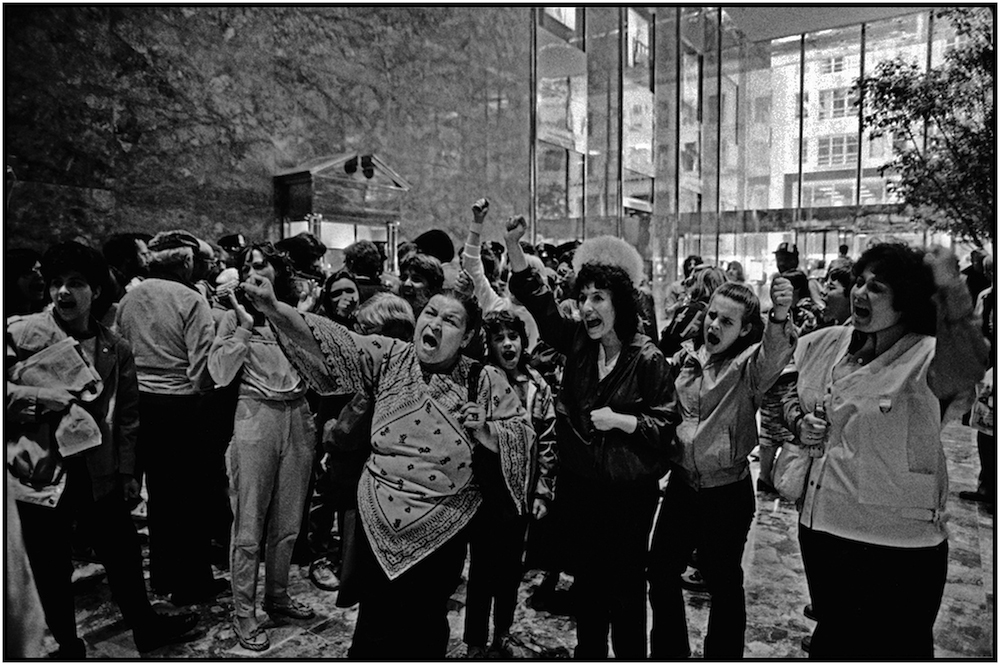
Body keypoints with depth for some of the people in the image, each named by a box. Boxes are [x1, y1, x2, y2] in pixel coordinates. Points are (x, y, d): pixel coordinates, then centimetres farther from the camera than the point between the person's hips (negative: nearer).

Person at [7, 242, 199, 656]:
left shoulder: (115, 348, 3)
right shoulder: (20, 334, -6)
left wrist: (128, 472, 7)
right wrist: (46, 399, -16)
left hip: (100, 476, 3)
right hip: (40, 475, -2)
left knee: (124, 555, 14)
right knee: (51, 570, 12)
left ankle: (146, 628, 35)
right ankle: (68, 646, 34)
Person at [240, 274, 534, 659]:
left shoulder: (485, 382, -3)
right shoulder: (388, 357, -1)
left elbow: (521, 438, 0)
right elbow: (331, 343, -9)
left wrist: (484, 429, -19)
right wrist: (272, 308, -20)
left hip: (442, 526, 0)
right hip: (379, 517, 1)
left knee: (425, 630, 14)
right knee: (375, 620, 12)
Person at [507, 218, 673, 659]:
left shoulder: (647, 359, -13)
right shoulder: (577, 342, -2)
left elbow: (663, 425, -9)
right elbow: (535, 299, -6)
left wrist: (620, 420, -24)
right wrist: (513, 244, -16)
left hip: (629, 489, -4)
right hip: (579, 482, 5)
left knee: (626, 580, 10)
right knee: (586, 575, 19)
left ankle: (630, 653, 32)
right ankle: (588, 650, 39)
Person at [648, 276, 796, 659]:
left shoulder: (748, 364, -11)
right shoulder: (686, 357, 3)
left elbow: (774, 355, -35)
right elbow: (666, 410, 17)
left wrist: (780, 316, -53)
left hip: (727, 491, -5)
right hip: (681, 483, 5)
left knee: (723, 582, 11)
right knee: (661, 571, 14)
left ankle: (723, 655, 33)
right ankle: (668, 652, 36)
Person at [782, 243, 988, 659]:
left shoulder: (926, 358, -17)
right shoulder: (823, 345, 1)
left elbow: (966, 368, -42)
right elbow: (793, 399, 18)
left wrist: (950, 290, -54)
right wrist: (799, 421, -4)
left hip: (899, 546, -5)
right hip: (821, 527, 6)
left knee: (896, 650, 15)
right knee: (831, 640, 27)